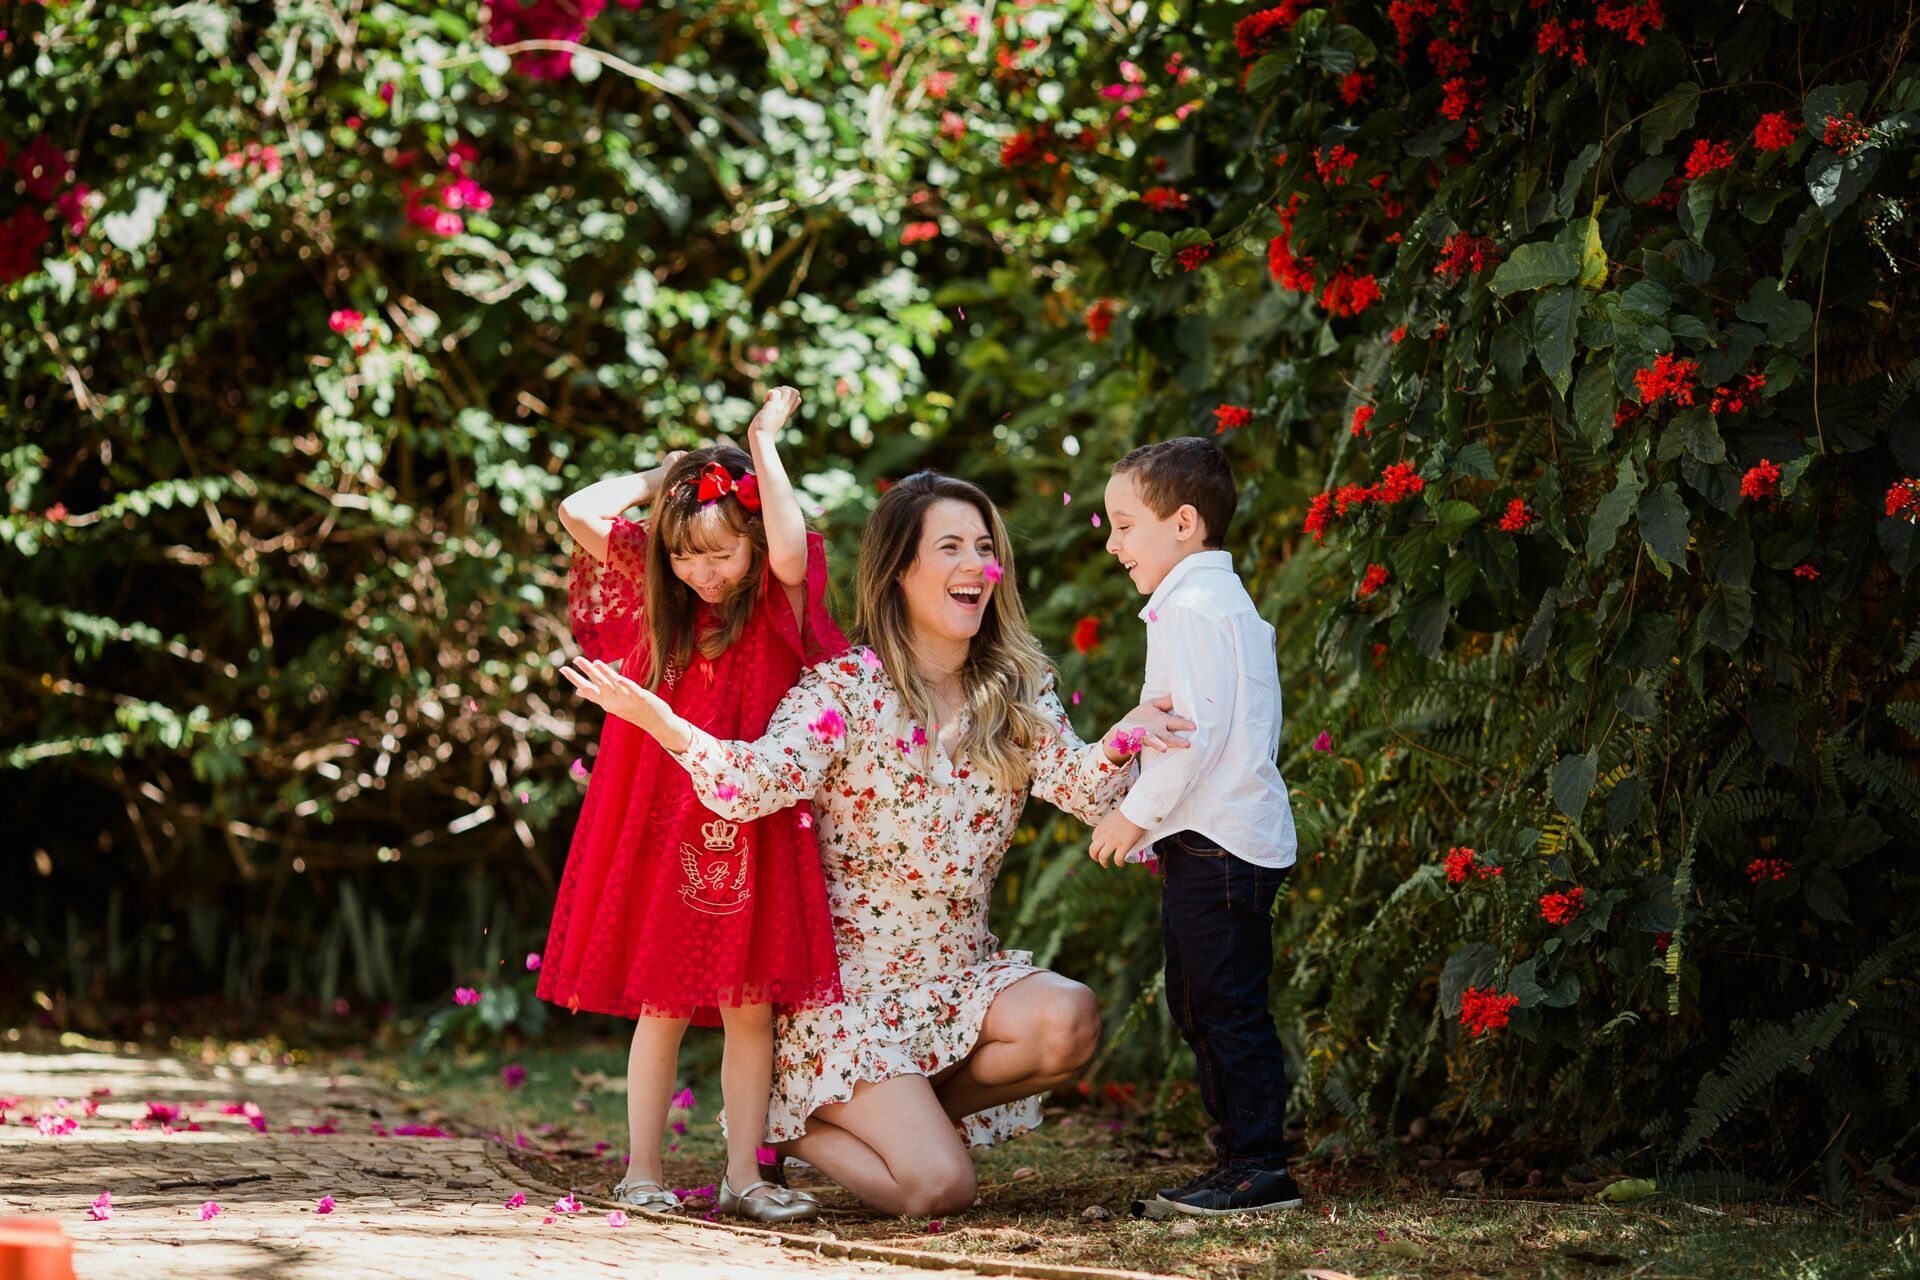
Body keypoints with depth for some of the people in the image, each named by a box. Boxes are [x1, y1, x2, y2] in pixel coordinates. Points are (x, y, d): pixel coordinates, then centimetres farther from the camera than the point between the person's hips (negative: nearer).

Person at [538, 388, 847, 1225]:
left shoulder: (777, 608, -2)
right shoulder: (659, 602, 6)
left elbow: (792, 551, -26)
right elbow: (579, 512, 0)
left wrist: (766, 443, -15)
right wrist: (661, 477, 5)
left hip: (750, 834, -2)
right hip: (660, 836, 2)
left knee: (749, 1009, 1)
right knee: (662, 1008, 4)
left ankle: (743, 1176, 8)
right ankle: (643, 1171, 10)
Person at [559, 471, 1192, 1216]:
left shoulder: (1019, 693, 5)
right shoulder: (847, 688, -10)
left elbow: (1081, 790, -11)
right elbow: (759, 783, -26)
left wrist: (1125, 738, -34)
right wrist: (658, 721, -44)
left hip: (960, 972, 5)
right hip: (854, 983, -5)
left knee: (1069, 1021, -28)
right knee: (940, 1188, -19)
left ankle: (910, 1114, 1)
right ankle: (789, 1119, 13)